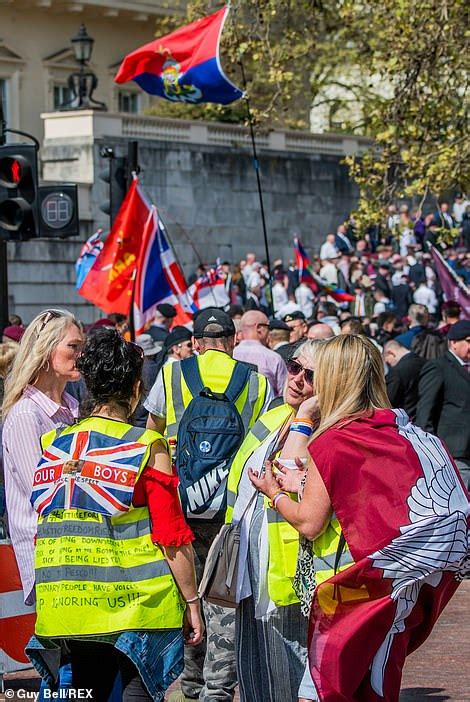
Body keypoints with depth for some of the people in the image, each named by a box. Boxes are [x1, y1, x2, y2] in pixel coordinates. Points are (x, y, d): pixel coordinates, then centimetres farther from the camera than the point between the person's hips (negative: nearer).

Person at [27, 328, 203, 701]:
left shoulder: (53, 446, 5)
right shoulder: (147, 448, -8)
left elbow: (42, 528, 13)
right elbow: (173, 538, -10)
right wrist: (192, 602, -3)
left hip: (69, 602, 5)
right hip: (137, 606, -4)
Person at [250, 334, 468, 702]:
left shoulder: (330, 444, -16)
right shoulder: (408, 437, 2)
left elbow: (309, 523, -13)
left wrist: (275, 493, 7)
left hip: (350, 592, -6)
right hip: (399, 590, 6)